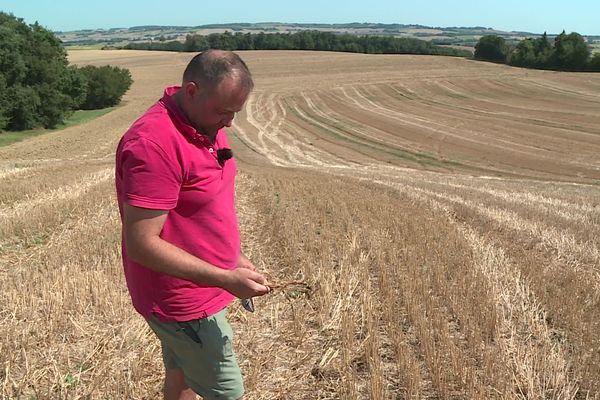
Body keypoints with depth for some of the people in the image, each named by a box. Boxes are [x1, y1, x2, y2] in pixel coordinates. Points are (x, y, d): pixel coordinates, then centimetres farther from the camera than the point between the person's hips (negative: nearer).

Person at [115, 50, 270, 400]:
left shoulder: (207, 125, 2)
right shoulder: (154, 145, -28)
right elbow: (141, 244, -27)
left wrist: (236, 258, 9)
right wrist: (226, 279, -28)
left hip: (199, 289, 9)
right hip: (184, 303, -9)